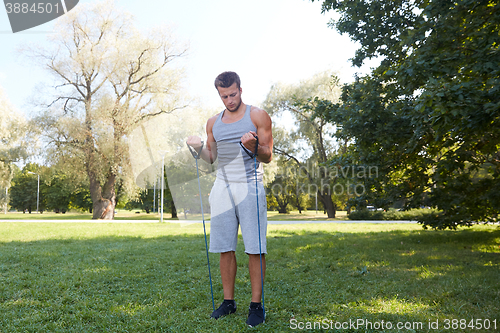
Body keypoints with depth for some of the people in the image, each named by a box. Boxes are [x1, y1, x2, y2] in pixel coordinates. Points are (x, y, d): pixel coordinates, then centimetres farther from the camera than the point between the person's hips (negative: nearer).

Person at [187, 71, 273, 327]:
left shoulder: (258, 116, 3)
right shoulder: (213, 122, 16)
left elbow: (268, 156, 1)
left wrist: (253, 146, -19)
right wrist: (199, 147, 1)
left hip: (250, 187, -4)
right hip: (223, 188, 4)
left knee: (255, 248, -4)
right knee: (225, 248, 4)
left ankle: (256, 305, 6)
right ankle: (228, 301, 16)